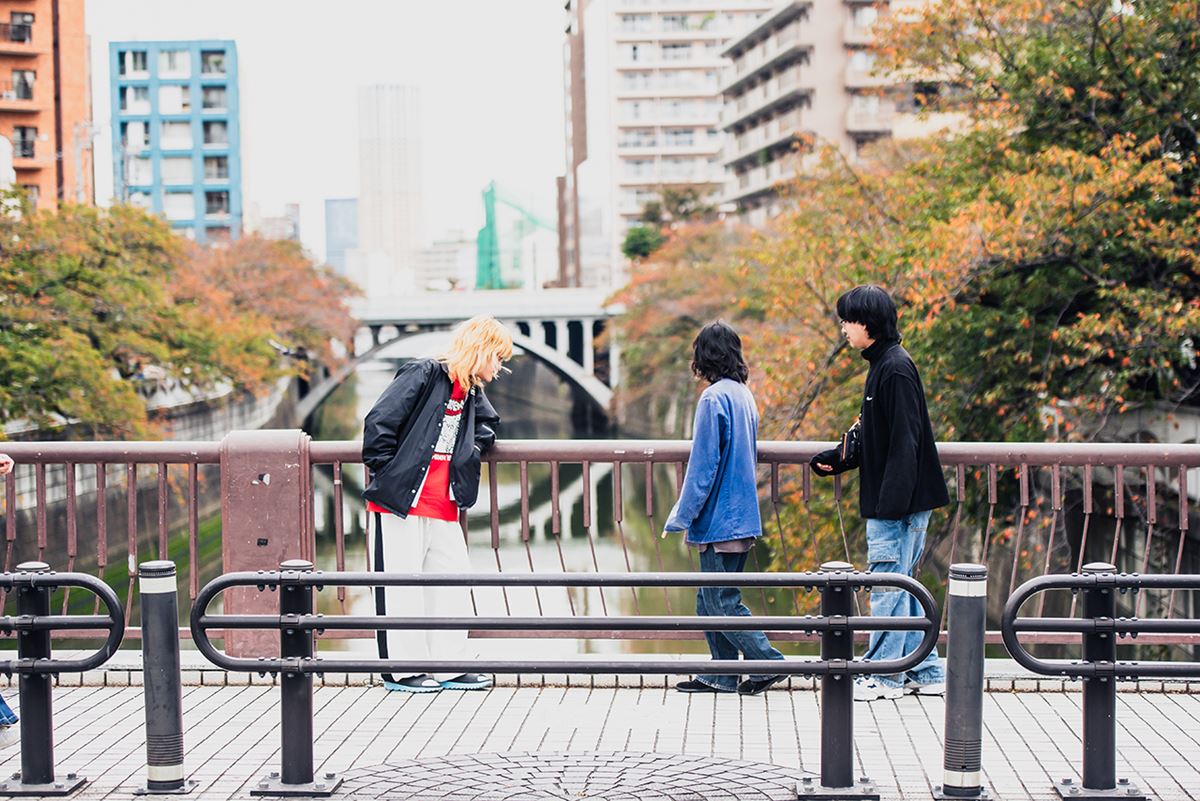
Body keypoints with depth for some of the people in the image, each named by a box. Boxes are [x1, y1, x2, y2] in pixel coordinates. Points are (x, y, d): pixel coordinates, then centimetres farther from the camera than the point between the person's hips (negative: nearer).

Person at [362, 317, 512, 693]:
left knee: (453, 579, 7)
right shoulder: (422, 374, -9)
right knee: (402, 583, -2)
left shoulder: (472, 396, 16)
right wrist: (386, 472, -12)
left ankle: (449, 666, 15)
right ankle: (403, 669, 6)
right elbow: (379, 422, -14)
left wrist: (475, 445, 13)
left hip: (443, 506, 8)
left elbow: (486, 424, 35)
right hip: (402, 499, -8)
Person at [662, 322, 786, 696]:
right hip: (742, 516, 9)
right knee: (711, 598, 13)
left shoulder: (714, 398, -16)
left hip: (719, 519, -9)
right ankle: (720, 675, 16)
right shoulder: (744, 395, 12)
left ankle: (768, 662, 0)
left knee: (721, 601, -2)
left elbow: (703, 466, -18)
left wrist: (680, 517, -10)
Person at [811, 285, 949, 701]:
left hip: (900, 503, -10)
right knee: (901, 587, 14)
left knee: (888, 586, -3)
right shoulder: (882, 365, 14)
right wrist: (837, 459, 10)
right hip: (890, 501, 10)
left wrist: (892, 502, -24)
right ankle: (926, 673, 20)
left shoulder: (896, 368, -16)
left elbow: (905, 441, -21)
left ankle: (884, 676, 5)